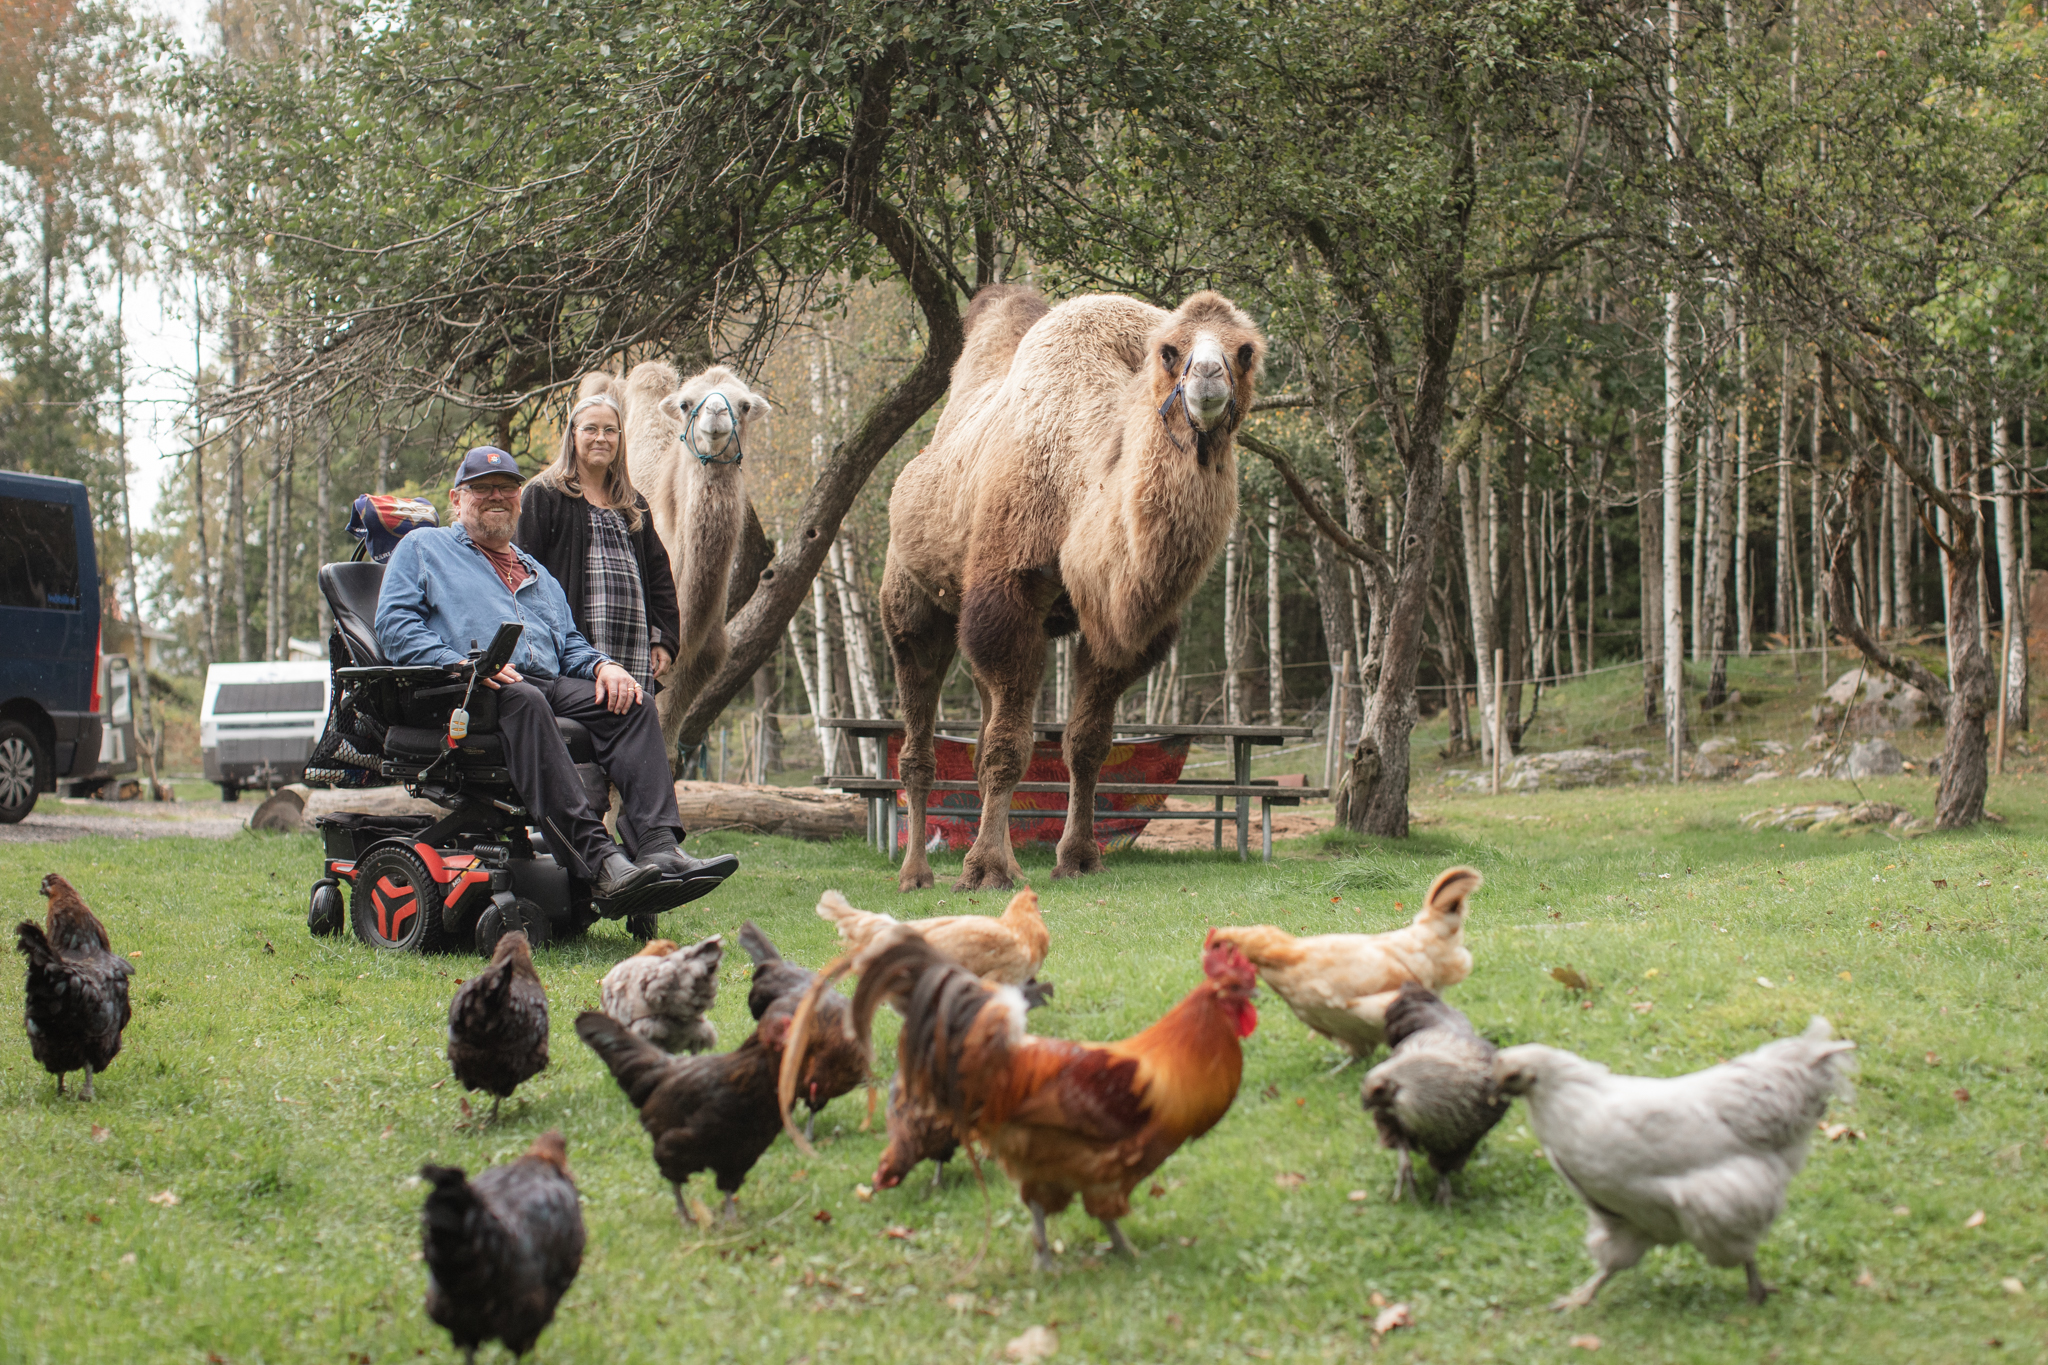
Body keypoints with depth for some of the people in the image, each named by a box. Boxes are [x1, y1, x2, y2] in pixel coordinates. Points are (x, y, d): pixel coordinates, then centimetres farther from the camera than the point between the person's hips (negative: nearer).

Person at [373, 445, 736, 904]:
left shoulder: (537, 574, 36)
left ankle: (658, 847, -39)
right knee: (524, 700, -40)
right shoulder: (422, 548, 19)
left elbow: (571, 644, 29)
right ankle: (598, 860, -51)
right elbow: (395, 626, 5)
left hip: (549, 682, 6)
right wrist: (462, 664, -13)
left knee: (631, 702, -22)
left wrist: (603, 665, 3)